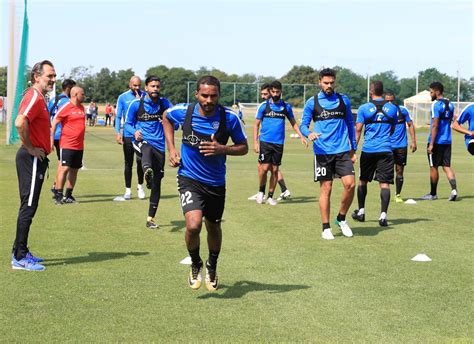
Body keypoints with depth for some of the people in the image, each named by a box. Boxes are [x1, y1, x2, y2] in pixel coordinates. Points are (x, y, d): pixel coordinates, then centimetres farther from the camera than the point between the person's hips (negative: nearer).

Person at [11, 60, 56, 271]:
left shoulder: (39, 98, 16)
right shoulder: (34, 97, -16)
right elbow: (20, 123, -32)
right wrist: (30, 148, -21)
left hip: (36, 158, 10)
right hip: (32, 158, -10)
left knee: (29, 206, 15)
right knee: (28, 207, -7)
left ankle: (21, 252, 23)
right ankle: (19, 258, -4)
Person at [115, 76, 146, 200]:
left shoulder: (145, 96, 5)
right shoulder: (122, 97, 4)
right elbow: (118, 116, 4)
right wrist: (118, 133, -5)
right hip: (128, 134, 0)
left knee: (140, 159, -10)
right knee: (128, 163, 5)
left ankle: (140, 186, 11)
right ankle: (128, 190, 14)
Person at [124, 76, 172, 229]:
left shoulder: (165, 103, 7)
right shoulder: (136, 104, 1)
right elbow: (128, 123, 10)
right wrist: (135, 132, -13)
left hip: (159, 145, 2)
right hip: (142, 140, -2)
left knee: (156, 184, 3)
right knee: (147, 149, -42)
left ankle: (151, 218, 17)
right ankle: (147, 171, -75)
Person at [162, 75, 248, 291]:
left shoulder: (230, 118, -14)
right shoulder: (183, 112, -12)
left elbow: (243, 148, -2)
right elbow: (166, 118, 12)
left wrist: (222, 149, -22)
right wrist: (171, 148, 3)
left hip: (216, 182, 2)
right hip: (189, 178, -2)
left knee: (213, 228, 17)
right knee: (193, 225, -22)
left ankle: (212, 267, 46)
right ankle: (195, 265, 7)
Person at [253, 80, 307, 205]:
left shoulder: (286, 106, 6)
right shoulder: (264, 106, 0)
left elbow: (293, 123, 15)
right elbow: (256, 124, 3)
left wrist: (301, 136, 1)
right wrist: (255, 142, -5)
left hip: (279, 142, 2)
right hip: (265, 141, -2)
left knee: (275, 170, 4)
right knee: (265, 167, -9)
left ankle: (270, 196, 14)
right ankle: (261, 191, 13)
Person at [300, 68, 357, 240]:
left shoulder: (343, 100, 9)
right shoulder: (312, 102, 3)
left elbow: (350, 124, 15)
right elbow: (303, 124, 3)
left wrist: (353, 148, 13)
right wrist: (309, 133, -21)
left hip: (343, 150, 2)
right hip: (322, 152, -2)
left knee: (350, 184, -10)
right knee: (326, 188, -1)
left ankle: (341, 219, 12)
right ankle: (326, 228, 9)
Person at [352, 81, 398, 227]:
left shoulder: (364, 108, -2)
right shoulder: (392, 108, 5)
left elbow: (358, 129, -5)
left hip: (368, 150, 0)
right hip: (386, 150, 1)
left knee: (363, 180, 16)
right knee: (384, 183, -2)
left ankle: (361, 212, 24)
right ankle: (383, 215, -10)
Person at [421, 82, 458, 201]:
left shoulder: (436, 105, -15)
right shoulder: (450, 104, 10)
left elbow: (435, 126, -19)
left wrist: (431, 144, -18)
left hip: (437, 141, -7)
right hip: (447, 141, 7)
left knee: (433, 167, 5)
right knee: (447, 166, 7)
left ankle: (433, 194, 15)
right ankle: (454, 189, -13)